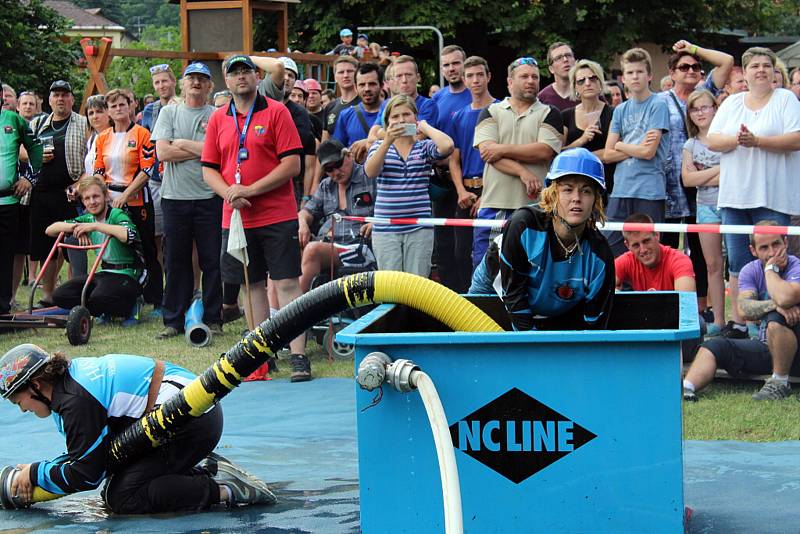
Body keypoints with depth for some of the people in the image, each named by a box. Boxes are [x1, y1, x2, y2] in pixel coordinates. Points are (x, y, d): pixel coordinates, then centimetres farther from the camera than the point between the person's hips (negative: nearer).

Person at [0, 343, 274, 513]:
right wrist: (47, 468, 11)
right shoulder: (72, 374, 13)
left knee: (123, 498, -15)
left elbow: (84, 476, -12)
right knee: (113, 488, 8)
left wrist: (36, 473, 1)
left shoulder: (76, 401, -18)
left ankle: (222, 489, -17)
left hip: (189, 418, -11)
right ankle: (208, 472, 7)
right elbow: (88, 453, 21)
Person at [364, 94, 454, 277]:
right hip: (386, 229, 0)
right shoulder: (380, 146, 11)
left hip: (419, 229, 0)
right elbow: (370, 172, -9)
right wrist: (388, 141, -19)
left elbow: (447, 146, -14)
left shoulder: (424, 147, 8)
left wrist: (425, 127, 1)